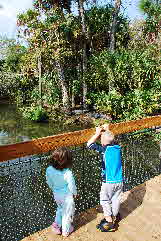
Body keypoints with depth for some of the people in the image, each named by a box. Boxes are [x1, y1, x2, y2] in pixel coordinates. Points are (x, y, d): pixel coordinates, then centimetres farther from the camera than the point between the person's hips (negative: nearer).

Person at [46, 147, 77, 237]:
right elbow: (72, 186, -22)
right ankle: (66, 230, 41)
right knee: (67, 213, 21)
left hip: (56, 194, 5)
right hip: (67, 196, -4)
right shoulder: (68, 173, -35)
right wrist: (75, 193, -1)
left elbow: (49, 182, -4)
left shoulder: (49, 170, -20)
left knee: (60, 209, 33)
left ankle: (57, 226, 46)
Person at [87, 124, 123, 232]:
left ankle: (109, 222, 21)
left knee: (105, 201, 14)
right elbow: (111, 140, 20)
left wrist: (97, 133, -11)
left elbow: (89, 144, -18)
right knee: (116, 200, 22)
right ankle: (114, 217, 41)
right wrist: (107, 130, 12)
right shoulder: (117, 147, -3)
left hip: (108, 182, -6)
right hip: (119, 181, 6)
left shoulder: (104, 149, -19)